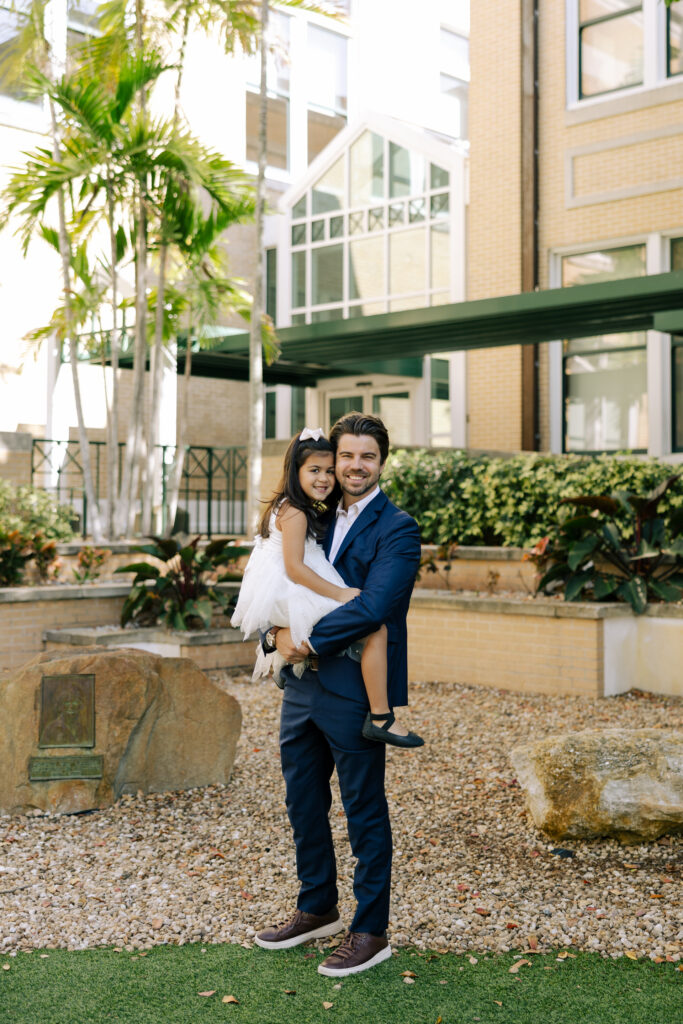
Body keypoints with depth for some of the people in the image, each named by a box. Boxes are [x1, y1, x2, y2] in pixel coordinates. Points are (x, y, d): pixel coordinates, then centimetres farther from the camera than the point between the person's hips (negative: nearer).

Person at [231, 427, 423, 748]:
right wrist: (339, 594, -22)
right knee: (374, 627, -20)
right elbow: (294, 568, -22)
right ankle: (380, 717, -20)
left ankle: (282, 667, 43)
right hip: (294, 598, -11)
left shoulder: (309, 510, 15)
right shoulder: (295, 513, -15)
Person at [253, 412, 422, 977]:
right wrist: (277, 632, -9)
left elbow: (373, 606, -22)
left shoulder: (397, 529, -10)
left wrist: (309, 639, -17)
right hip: (302, 684, 8)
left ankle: (371, 932, 19)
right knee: (304, 804, 19)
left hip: (354, 691, -7)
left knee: (365, 813, 5)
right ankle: (317, 909, 37)